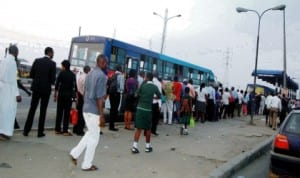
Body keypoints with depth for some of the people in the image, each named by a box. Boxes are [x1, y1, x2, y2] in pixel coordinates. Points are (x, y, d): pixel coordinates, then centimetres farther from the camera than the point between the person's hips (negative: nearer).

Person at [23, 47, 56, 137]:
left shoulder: (37, 61, 2)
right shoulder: (52, 63, -8)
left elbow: (31, 75, 3)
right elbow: (53, 79, -12)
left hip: (36, 88, 3)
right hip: (46, 89, -3)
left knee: (32, 109, 11)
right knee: (43, 110, 6)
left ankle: (26, 130, 12)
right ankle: (40, 132, 10)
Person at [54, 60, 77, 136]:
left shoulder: (61, 73, 0)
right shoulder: (73, 75, 4)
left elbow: (57, 85, -4)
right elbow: (75, 87, 1)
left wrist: (55, 95, 0)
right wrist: (75, 96, 6)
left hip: (61, 95, 0)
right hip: (69, 96, 0)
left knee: (59, 112, 8)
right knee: (67, 113, 1)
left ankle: (57, 129, 13)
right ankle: (65, 131, 0)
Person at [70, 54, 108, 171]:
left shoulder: (90, 74, 11)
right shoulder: (102, 76, -15)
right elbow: (99, 97, -20)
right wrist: (101, 114, -17)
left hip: (86, 108, 8)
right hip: (94, 110, -8)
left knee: (90, 133, 23)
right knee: (94, 137, 5)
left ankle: (75, 153, 18)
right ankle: (87, 164, 14)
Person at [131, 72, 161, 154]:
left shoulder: (143, 85, -3)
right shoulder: (155, 87, 2)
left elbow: (137, 94, 2)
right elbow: (159, 96, 16)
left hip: (140, 108, 0)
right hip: (148, 109, 0)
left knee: (139, 128, 2)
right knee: (148, 129, 13)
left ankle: (135, 146, -6)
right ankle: (148, 146, 21)